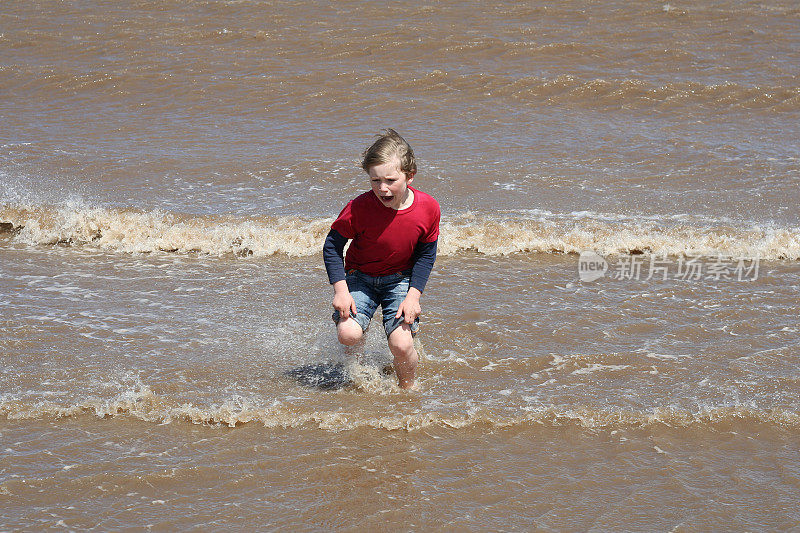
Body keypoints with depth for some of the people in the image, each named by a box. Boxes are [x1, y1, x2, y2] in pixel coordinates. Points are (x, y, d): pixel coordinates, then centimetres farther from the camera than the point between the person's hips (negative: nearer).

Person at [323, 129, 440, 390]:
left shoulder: (428, 208, -18)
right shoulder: (359, 208, -25)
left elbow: (426, 255, -3)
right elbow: (332, 246, -10)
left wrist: (413, 295, -11)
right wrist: (341, 290, -18)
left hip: (401, 280, 1)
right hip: (361, 277, 0)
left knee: (401, 344, -17)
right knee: (348, 334, -22)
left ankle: (407, 387, 14)